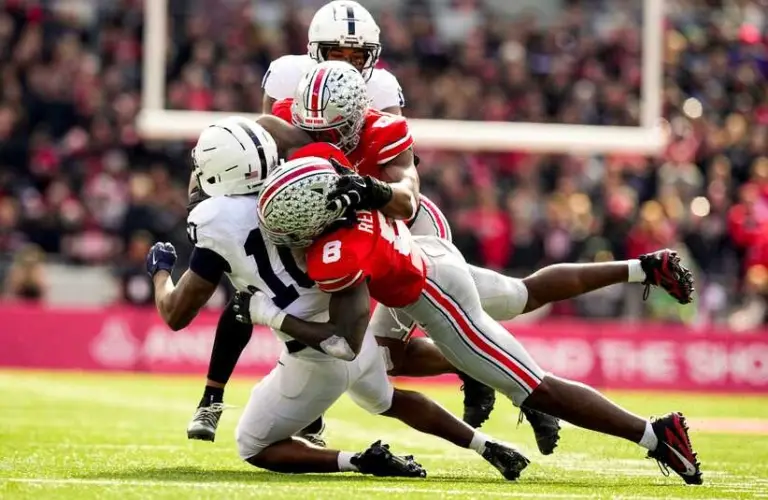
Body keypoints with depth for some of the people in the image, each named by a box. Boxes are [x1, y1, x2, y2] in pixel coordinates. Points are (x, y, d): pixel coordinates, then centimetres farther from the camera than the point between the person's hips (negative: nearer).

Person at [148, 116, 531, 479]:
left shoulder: (217, 224, -15)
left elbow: (176, 315, -6)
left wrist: (160, 270, 12)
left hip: (316, 358, -6)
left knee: (254, 449, 13)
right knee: (386, 401, 38)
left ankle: (360, 461, -7)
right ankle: (490, 446, 31)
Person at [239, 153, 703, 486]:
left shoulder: (338, 257, -37)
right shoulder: (327, 168, -18)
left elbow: (347, 341, -35)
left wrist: (270, 316, -29)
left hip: (439, 303, -8)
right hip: (433, 253, 8)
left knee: (539, 392, 0)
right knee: (529, 293, 34)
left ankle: (656, 434, 3)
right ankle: (643, 268, 41)